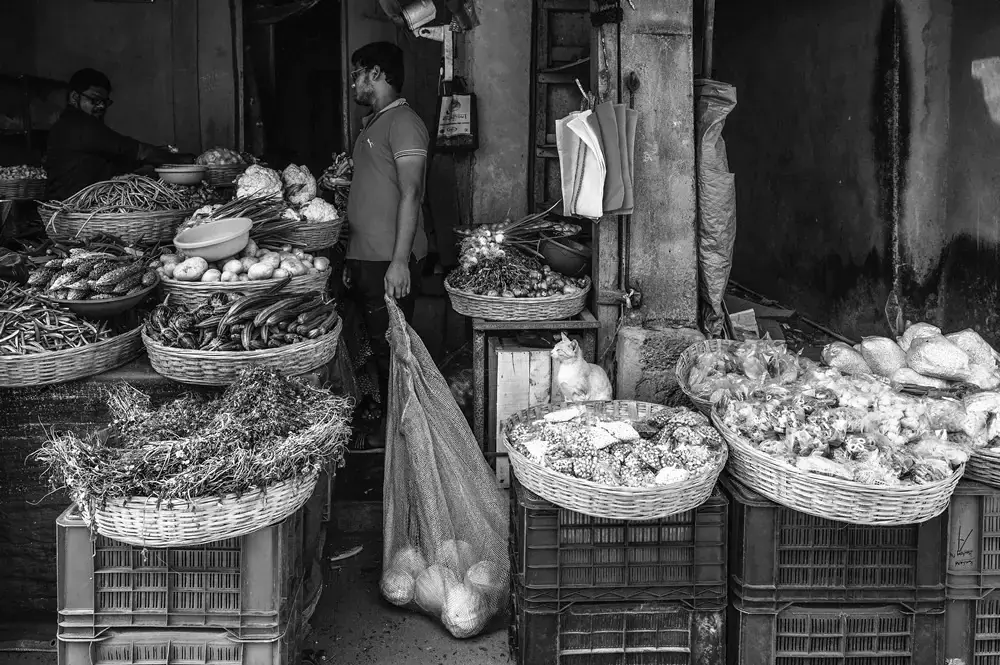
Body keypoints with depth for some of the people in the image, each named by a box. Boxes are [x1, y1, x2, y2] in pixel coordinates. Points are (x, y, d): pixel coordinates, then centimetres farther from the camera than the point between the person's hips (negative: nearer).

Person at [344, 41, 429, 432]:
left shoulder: (403, 122, -10)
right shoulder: (372, 124, 19)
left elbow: (410, 194, -18)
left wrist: (399, 261, -23)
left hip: (389, 261, -9)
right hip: (364, 258, 9)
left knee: (391, 348, -4)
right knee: (377, 346, 13)